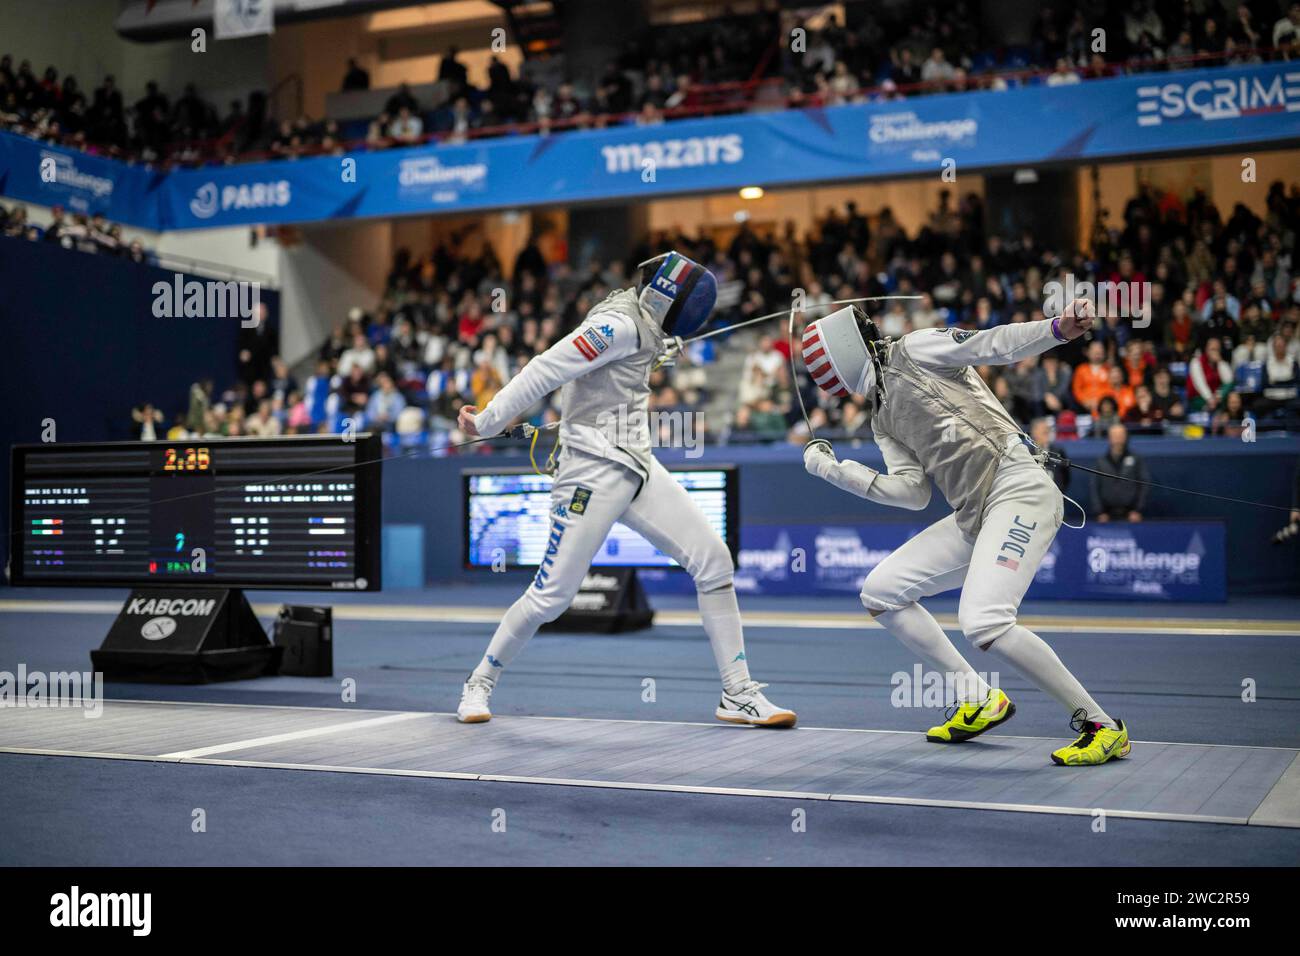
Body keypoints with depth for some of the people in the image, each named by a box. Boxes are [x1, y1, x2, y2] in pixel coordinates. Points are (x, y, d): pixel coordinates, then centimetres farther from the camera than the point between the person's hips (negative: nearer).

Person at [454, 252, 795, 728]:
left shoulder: (639, 325, 12)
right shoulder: (620, 324, -17)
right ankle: (480, 683, 22)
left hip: (637, 468, 9)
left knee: (715, 561, -3)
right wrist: (488, 421, -16)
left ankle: (738, 694, 2)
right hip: (593, 471, -9)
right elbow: (546, 370, -19)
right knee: (551, 595, -1)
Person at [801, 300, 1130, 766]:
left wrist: (1059, 327, -30)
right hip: (973, 515, 9)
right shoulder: (884, 418, 23)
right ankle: (979, 701, 15)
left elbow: (993, 343, -11)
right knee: (880, 592, 8)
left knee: (982, 622, -25)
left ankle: (1101, 726, -10)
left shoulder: (913, 349, 4)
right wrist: (832, 469, 8)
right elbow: (914, 492, 12)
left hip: (1018, 491, -9)